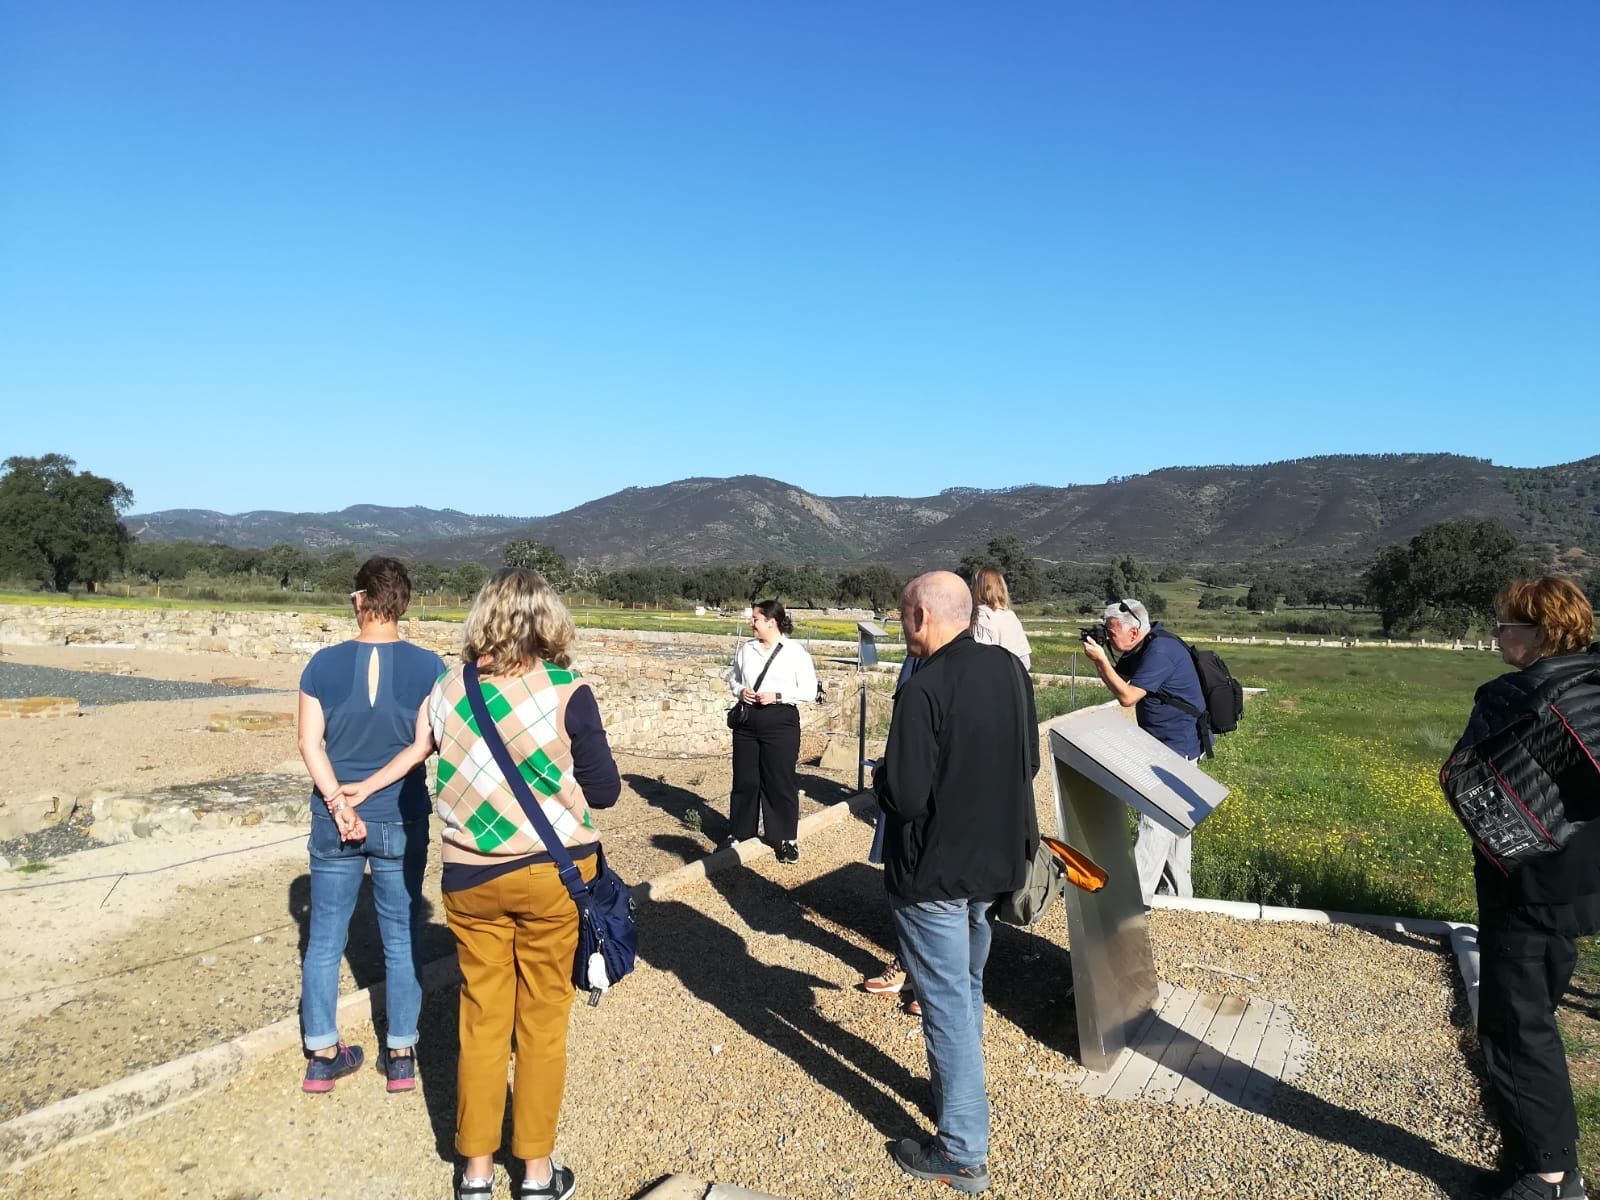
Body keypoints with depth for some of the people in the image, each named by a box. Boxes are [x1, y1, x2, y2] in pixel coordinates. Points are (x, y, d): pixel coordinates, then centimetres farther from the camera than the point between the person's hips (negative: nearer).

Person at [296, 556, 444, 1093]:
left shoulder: (324, 663, -4)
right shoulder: (429, 666, -8)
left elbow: (310, 742, -8)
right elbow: (424, 744, -13)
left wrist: (338, 801, -11)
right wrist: (369, 788, -11)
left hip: (333, 822, 1)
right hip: (401, 821, -1)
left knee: (325, 938, 14)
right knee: (402, 939, 11)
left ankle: (322, 1055, 24)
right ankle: (401, 1055, 20)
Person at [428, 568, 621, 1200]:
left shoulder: (447, 692, -5)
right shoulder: (568, 692, -15)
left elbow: (444, 770, 7)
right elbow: (604, 788, -9)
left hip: (470, 876, 3)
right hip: (551, 872, -2)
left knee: (481, 1017, 16)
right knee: (543, 1019, 11)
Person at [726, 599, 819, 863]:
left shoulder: (796, 652, -6)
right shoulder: (745, 649, 7)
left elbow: (809, 692, -7)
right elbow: (733, 678, 20)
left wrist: (777, 696, -16)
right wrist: (740, 691, -2)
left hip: (781, 722, -4)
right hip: (747, 721, 4)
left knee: (780, 782, 3)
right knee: (744, 780, 11)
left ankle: (785, 839, 16)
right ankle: (739, 833, 25)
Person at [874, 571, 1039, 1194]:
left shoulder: (923, 689, -26)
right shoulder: (1010, 668, -2)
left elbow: (904, 796, -25)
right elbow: (1029, 763, 7)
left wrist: (881, 775, -5)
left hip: (934, 873, -8)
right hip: (995, 861, 8)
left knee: (947, 1005, 6)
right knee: (967, 988, 25)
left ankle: (962, 1154, 18)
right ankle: (958, 1096, 44)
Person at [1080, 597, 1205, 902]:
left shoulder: (1160, 651, -24)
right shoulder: (1144, 648, 7)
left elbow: (1127, 696, -25)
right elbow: (1117, 678, 14)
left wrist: (1101, 659, -19)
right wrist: (1099, 659, -5)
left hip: (1176, 747, -10)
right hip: (1172, 745, 10)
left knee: (1155, 822, -7)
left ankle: (1137, 895, -3)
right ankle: (1177, 890, 29)